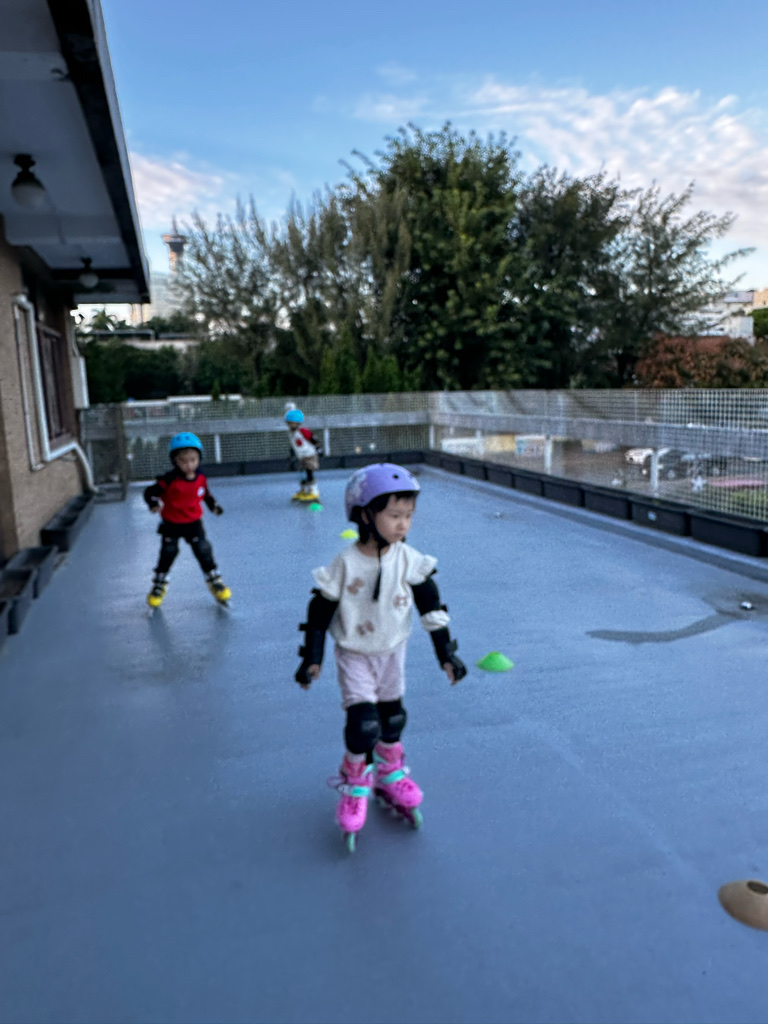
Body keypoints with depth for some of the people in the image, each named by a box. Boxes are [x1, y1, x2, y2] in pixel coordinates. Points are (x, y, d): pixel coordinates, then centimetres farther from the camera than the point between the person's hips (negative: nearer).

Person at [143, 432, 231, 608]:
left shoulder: (200, 478, -7)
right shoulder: (170, 480, -22)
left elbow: (205, 494, 12)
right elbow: (150, 492, -19)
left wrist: (213, 505, -2)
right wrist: (154, 502, -39)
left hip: (194, 523, 3)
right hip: (171, 525, -2)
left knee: (204, 551, 2)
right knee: (167, 554, 5)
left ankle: (214, 581, 20)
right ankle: (159, 585, 24)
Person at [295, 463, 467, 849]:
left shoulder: (409, 560, -15)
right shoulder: (345, 564, -23)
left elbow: (431, 607, -8)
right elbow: (320, 612, -13)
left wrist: (446, 654, -8)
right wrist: (311, 659, -10)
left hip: (392, 651, 4)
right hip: (354, 655, -3)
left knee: (392, 719, 17)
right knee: (363, 723, -10)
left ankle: (390, 774, 42)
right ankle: (354, 786, 15)